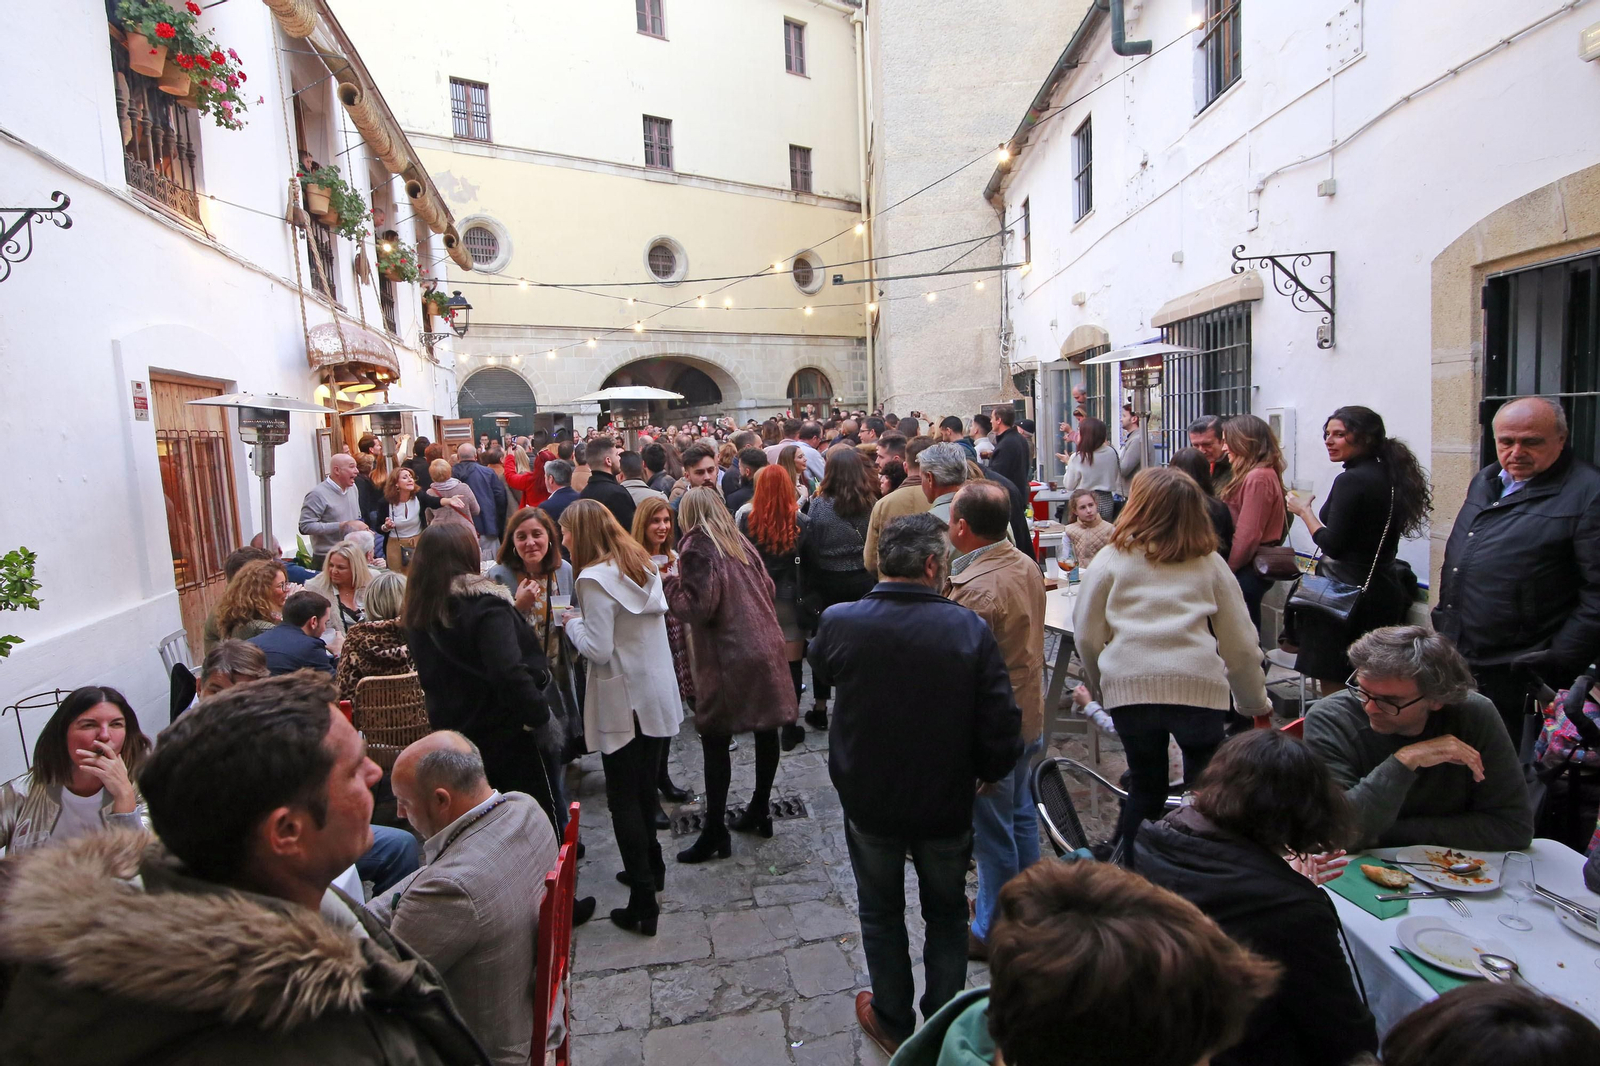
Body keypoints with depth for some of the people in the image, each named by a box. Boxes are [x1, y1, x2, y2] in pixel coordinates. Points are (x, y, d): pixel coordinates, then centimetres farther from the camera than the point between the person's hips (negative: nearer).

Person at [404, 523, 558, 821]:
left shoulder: (417, 616, 4)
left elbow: (430, 674, 14)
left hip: (451, 732, 7)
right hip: (504, 732, -7)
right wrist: (538, 717, -19)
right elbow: (509, 671, -28)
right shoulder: (483, 603, -19)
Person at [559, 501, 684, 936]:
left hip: (623, 702, -8)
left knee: (624, 798, 2)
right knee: (644, 788, 22)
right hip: (660, 696, 8)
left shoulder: (594, 579, -17)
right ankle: (651, 866, 37)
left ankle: (644, 902, 7)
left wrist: (572, 622, -3)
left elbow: (597, 650, -20)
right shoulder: (643, 565, 8)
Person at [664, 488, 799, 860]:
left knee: (714, 739, 1)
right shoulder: (740, 542, 12)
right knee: (765, 731, 14)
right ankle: (760, 809, 29)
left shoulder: (695, 547, -8)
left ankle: (715, 832, 7)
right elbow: (767, 588, 17)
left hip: (728, 656, -7)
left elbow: (698, 607, -13)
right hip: (765, 645, 7)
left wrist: (670, 583, 0)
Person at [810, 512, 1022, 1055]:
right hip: (946, 804, 0)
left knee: (881, 912, 24)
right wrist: (985, 772, 2)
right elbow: (1002, 728, -18)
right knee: (946, 913, 24)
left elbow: (820, 670, 5)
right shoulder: (969, 629, -22)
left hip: (868, 802, 1)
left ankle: (893, 1022, 42)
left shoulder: (838, 622, -19)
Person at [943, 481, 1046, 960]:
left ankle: (993, 931, 26)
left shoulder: (975, 589, -29)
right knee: (1021, 814, 24)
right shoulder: (1027, 565, 0)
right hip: (1028, 716, 9)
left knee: (992, 832, 8)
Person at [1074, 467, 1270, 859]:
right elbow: (1240, 644, 11)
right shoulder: (1209, 563, 10)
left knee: (1145, 788, 18)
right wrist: (1256, 702, 23)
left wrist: (1098, 686, 19)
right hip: (1198, 686, 0)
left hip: (1128, 686, 0)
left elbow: (1086, 636, 4)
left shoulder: (1112, 560, 5)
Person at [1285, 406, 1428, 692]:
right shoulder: (1389, 476, 10)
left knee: (1334, 686, -1)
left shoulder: (1351, 480, -16)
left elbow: (1333, 545, -17)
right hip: (1384, 590, 9)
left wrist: (1304, 510, -7)